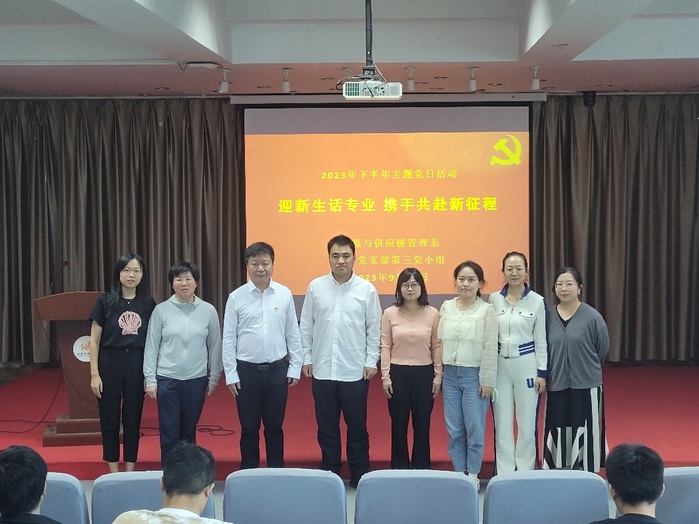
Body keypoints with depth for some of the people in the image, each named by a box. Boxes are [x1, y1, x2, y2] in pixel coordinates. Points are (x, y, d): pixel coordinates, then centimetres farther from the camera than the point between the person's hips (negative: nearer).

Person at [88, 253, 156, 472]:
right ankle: (113, 472, 17)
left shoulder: (148, 303, 2)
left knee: (133, 417, 8)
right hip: (110, 362, -1)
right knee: (109, 417, 6)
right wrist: (94, 374, -6)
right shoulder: (105, 301, -3)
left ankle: (130, 470, 20)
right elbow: (94, 340, -1)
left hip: (137, 364, 1)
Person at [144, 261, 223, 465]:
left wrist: (214, 377, 5)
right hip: (167, 379, -1)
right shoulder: (161, 310, -3)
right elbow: (152, 346, 0)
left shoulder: (208, 311, -1)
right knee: (169, 432, 3)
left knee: (189, 430, 12)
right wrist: (150, 379, -1)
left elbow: (215, 346, 4)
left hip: (196, 379, 1)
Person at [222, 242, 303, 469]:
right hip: (246, 370, -1)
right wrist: (230, 374, -3)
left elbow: (293, 334, 4)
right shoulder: (236, 297, -4)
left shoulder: (285, 294, -1)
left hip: (277, 369, 1)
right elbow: (228, 338, -1)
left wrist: (295, 367, 3)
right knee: (249, 427, 9)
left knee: (274, 426, 12)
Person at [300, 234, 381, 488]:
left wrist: (371, 362, -3)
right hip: (322, 371, 2)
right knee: (326, 427, 11)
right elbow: (306, 326, 6)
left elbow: (374, 329, 0)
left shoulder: (367, 289, -2)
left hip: (355, 372, -1)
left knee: (357, 426, 8)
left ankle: (360, 476, 21)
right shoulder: (315, 287, 2)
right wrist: (306, 358, 3)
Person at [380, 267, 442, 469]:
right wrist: (385, 376, -4)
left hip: (424, 373, 0)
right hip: (398, 373, 0)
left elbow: (437, 346, 3)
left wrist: (438, 375, 0)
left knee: (422, 424, 8)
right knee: (399, 424, 8)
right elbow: (385, 347, 0)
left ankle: (421, 468, 21)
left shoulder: (432, 313, 0)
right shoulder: (390, 313, 0)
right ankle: (399, 469, 20)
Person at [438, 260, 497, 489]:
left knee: (475, 429, 2)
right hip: (450, 374, 4)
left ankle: (473, 474, 16)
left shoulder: (486, 310, -6)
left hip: (474, 374, -4)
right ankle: (459, 472, 19)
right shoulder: (446, 307, 7)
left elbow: (491, 348, -7)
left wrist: (487, 380, -9)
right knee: (454, 430, 8)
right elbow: (440, 341, 10)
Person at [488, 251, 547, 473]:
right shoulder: (494, 299, 3)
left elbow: (541, 340, 0)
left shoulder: (537, 301, -3)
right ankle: (504, 474, 16)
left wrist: (542, 372, -4)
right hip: (500, 364, 2)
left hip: (526, 364, -2)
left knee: (527, 422, 4)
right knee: (502, 422, 6)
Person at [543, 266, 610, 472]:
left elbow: (602, 350, 1)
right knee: (558, 436, 9)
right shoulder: (548, 316, 0)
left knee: (584, 435, 3)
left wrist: (586, 369, 10)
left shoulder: (592, 317, -8)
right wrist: (555, 370, 9)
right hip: (556, 386, 3)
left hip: (586, 387, -2)